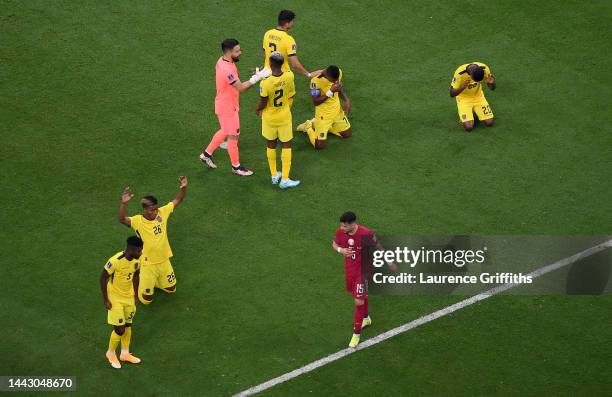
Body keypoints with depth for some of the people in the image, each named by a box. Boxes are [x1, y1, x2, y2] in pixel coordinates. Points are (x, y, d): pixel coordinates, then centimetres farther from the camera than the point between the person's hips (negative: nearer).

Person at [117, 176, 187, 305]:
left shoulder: (162, 213, -11)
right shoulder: (137, 221, -24)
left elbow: (178, 200, -5)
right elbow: (121, 219, -41)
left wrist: (183, 188, -24)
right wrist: (123, 203, -57)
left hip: (164, 261, 5)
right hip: (148, 264, -5)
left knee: (171, 289, 22)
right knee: (146, 299, 4)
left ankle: (153, 281, 48)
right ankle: (139, 283, 34)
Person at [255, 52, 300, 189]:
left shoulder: (265, 82, -27)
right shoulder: (289, 76, -17)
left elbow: (263, 103, -16)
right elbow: (291, 96, -1)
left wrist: (257, 109, 5)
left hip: (269, 118, -1)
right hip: (284, 116, 1)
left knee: (271, 144, 18)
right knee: (286, 145, 12)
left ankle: (274, 175, 29)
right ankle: (284, 179, 11)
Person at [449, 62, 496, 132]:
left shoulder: (484, 69, -21)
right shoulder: (460, 73, -31)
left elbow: (492, 88, -7)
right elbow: (452, 94, -27)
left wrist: (491, 83, -33)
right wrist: (463, 87, -46)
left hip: (478, 96, 3)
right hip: (464, 98, -3)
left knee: (489, 123, -10)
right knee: (469, 127, -19)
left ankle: (475, 111, 20)